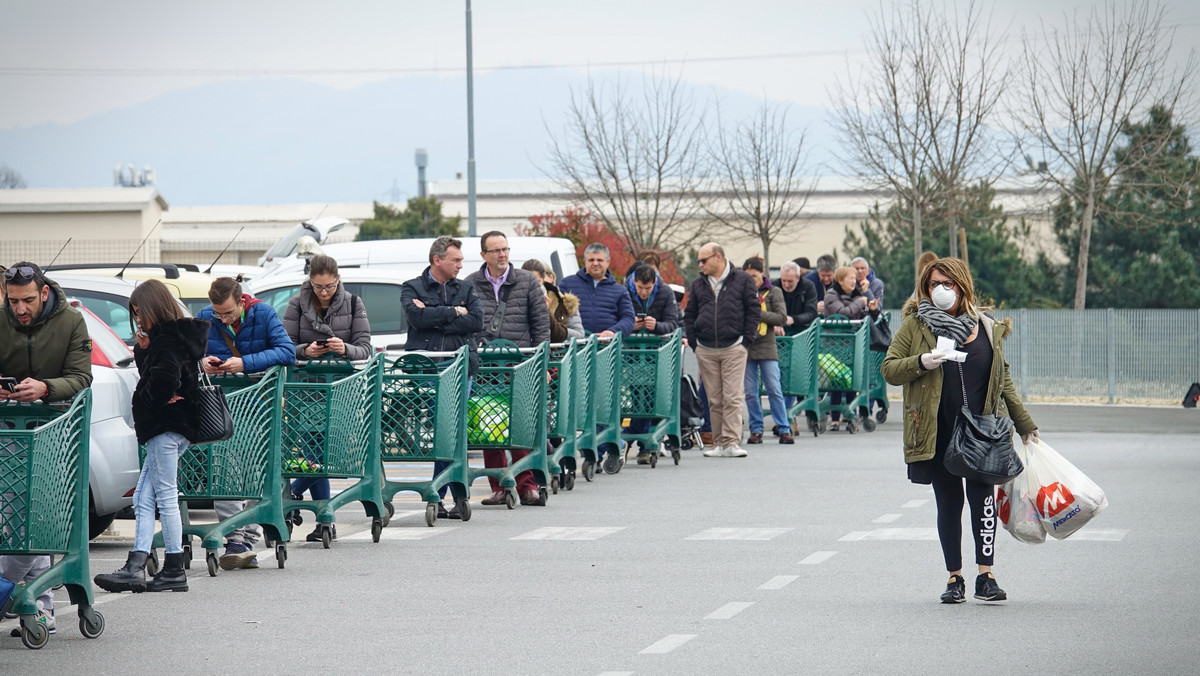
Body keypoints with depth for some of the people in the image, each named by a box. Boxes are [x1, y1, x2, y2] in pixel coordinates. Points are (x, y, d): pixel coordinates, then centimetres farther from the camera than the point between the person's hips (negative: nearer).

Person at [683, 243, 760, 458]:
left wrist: (746, 341, -4)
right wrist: (694, 342, 7)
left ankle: (731, 442, -12)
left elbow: (755, 311, 2)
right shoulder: (698, 284, 13)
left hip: (733, 348, -4)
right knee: (714, 400, 4)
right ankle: (719, 443, 8)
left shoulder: (742, 280, 3)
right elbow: (689, 315, 18)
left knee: (733, 397, -9)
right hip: (706, 350, 4)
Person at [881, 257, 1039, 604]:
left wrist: (1025, 424, 16)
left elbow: (1003, 380, 16)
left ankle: (985, 576, -8)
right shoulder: (915, 325, 3)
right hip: (938, 432, -1)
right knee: (948, 502, 4)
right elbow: (889, 369, 2)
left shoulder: (988, 328, 9)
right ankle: (955, 578, 13)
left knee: (982, 495, -10)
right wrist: (921, 363, -17)